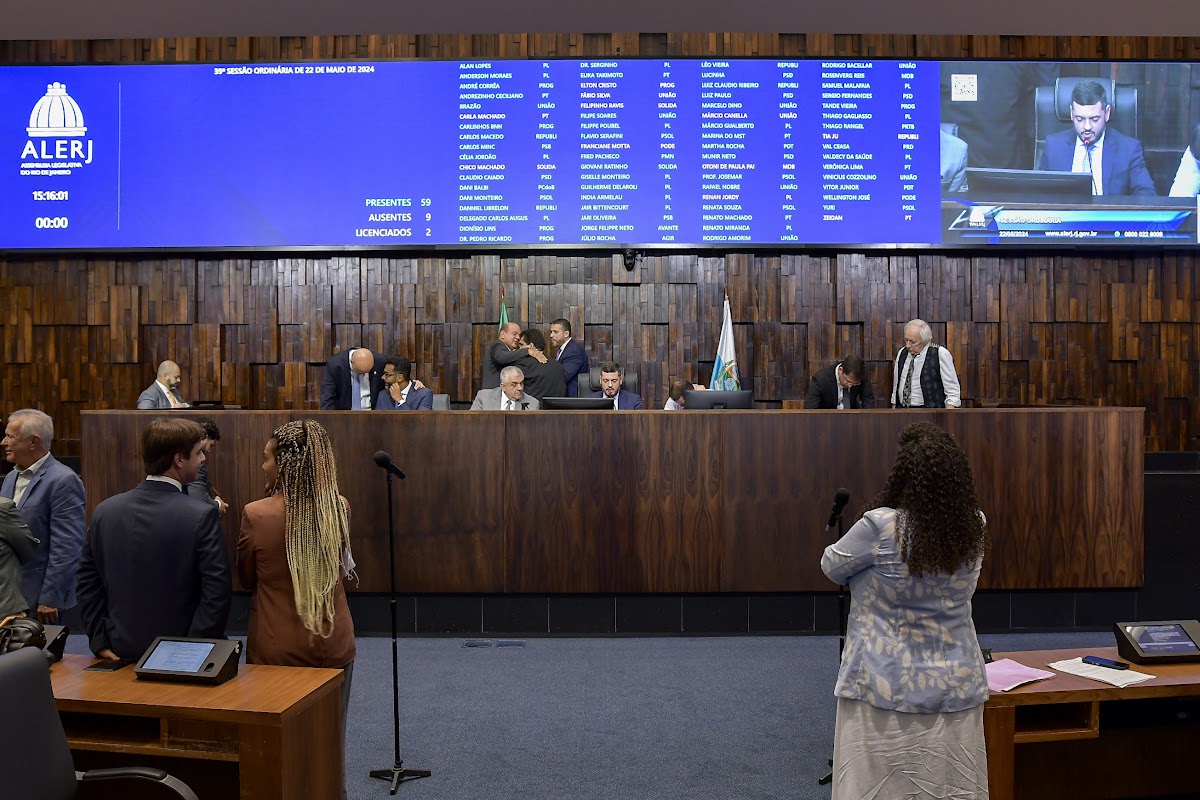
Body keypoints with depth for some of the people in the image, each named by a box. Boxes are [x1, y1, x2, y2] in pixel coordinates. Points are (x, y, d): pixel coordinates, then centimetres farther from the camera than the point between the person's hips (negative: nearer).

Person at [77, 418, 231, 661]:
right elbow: (217, 592, -18)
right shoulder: (202, 516, -16)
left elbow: (87, 581, 4)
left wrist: (100, 642, 9)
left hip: (121, 653, 5)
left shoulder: (105, 511, -1)